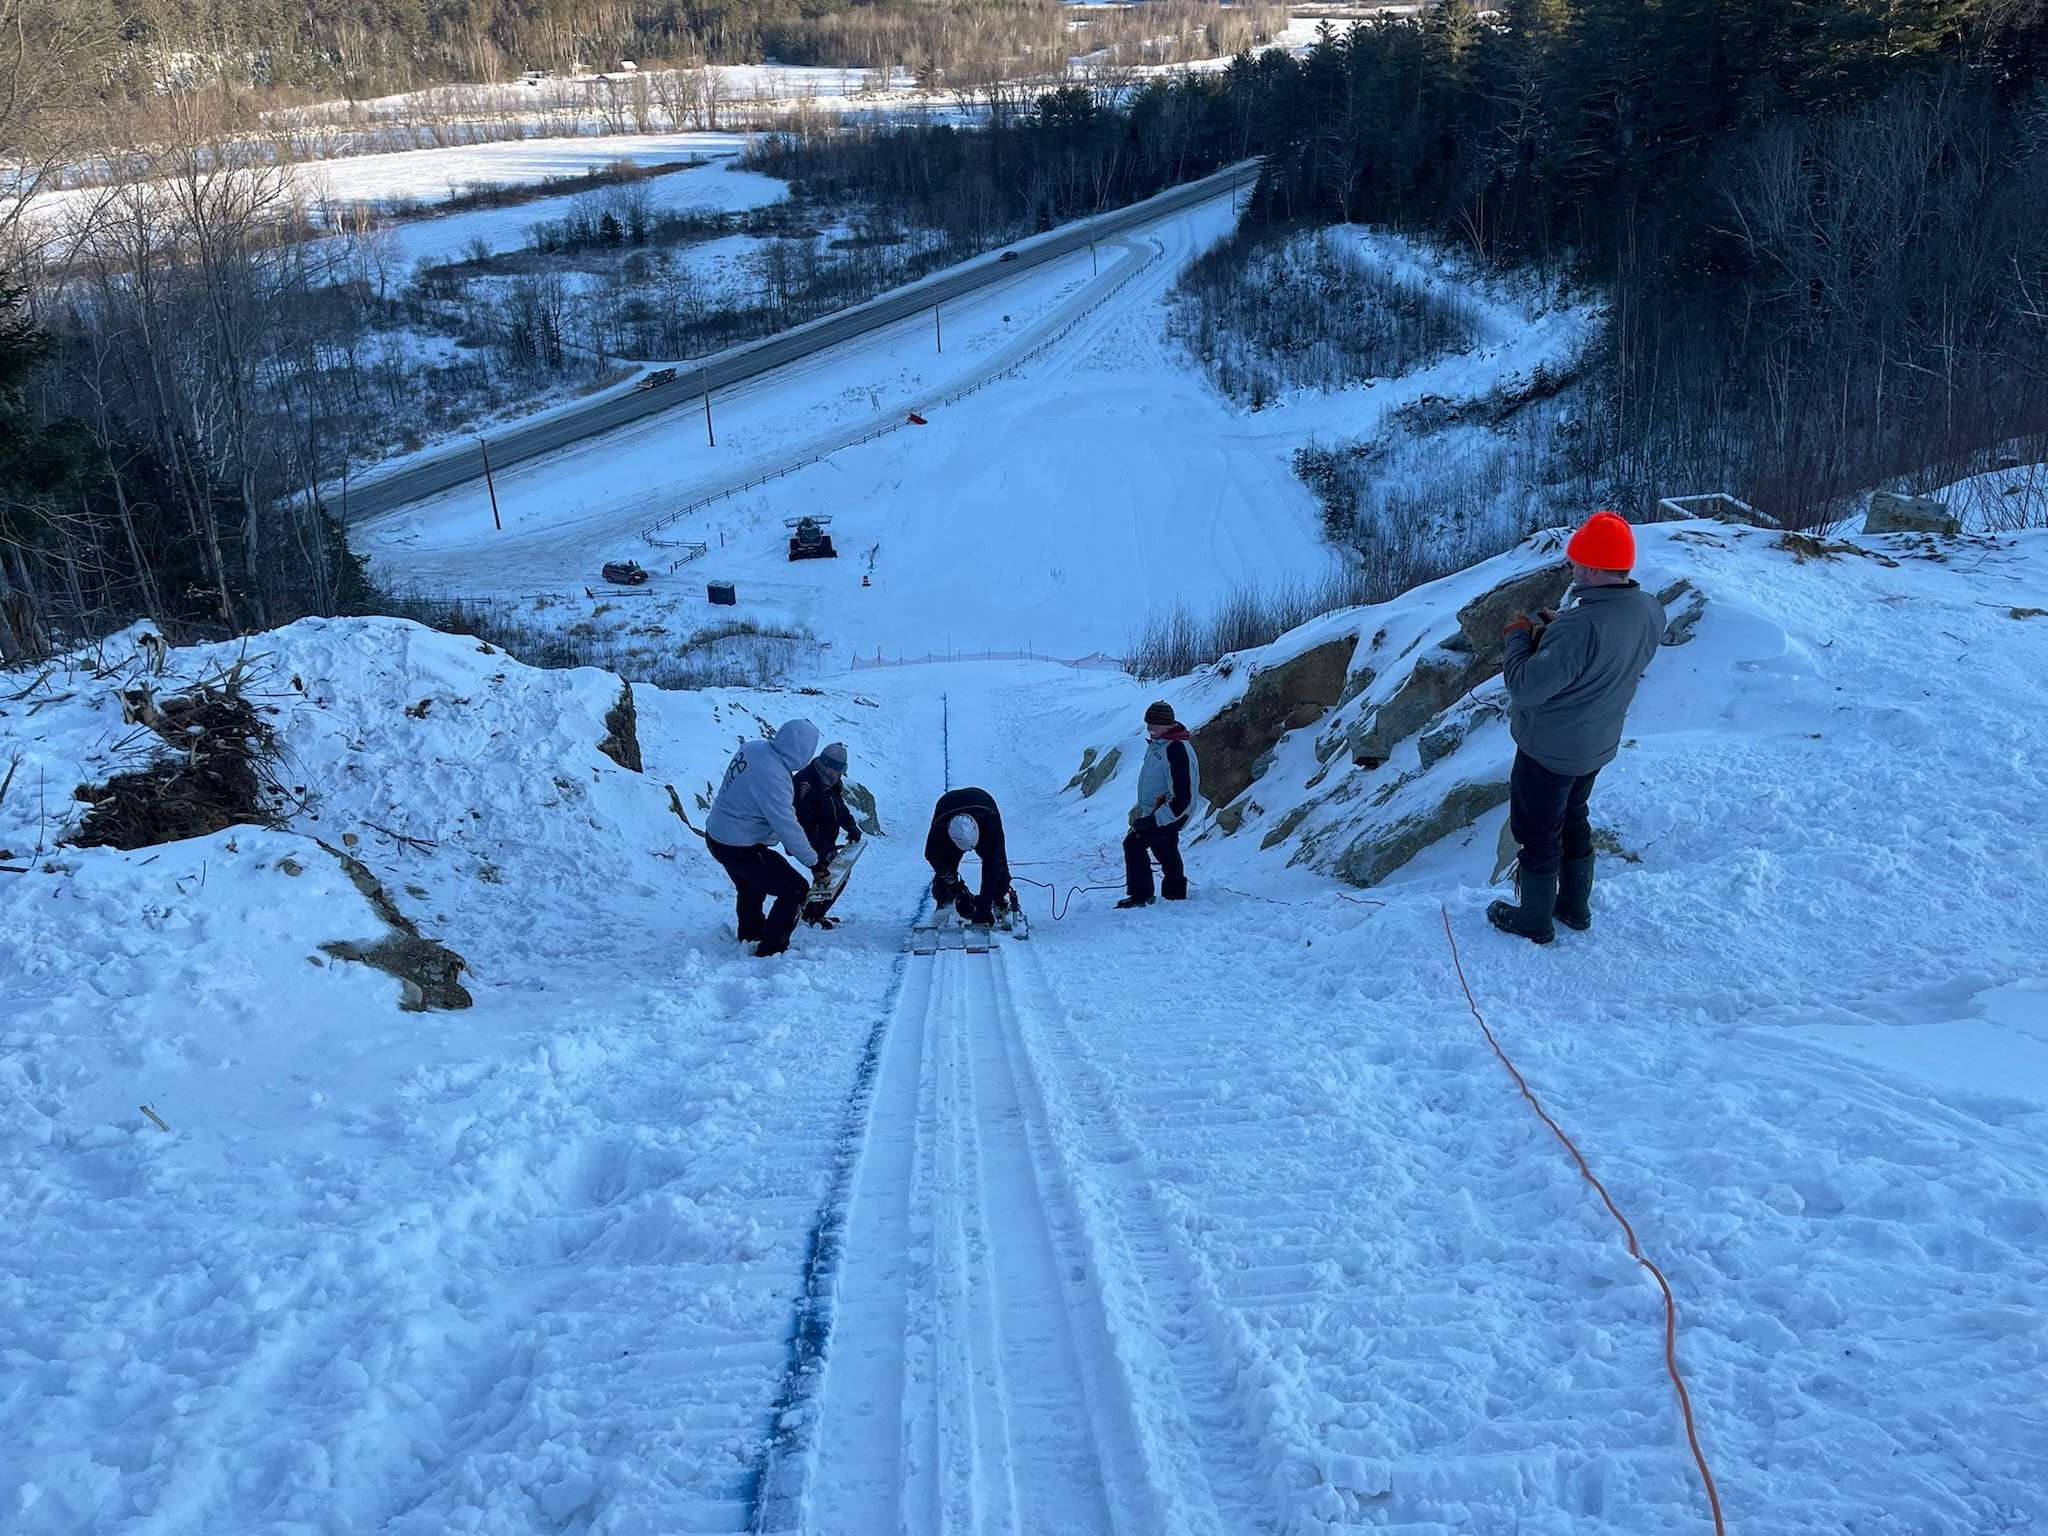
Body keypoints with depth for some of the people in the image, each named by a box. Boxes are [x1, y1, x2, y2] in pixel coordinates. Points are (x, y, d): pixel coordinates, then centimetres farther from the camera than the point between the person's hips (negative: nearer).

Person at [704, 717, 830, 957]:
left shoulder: (752, 748, -7)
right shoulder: (773, 777, -32)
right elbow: (787, 827, -27)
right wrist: (814, 861, -15)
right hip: (739, 849, -9)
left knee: (751, 886, 33)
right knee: (795, 889, 2)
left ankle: (750, 935, 55)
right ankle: (771, 949, 12)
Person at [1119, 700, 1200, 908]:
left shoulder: (1178, 750, -26)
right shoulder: (1157, 743, 6)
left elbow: (1182, 797, -27)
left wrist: (1155, 820, -27)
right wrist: (1140, 808, 19)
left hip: (1170, 813, -10)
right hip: (1155, 811, 10)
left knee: (1134, 843, -16)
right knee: (1166, 851, 22)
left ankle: (1141, 895, -11)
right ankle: (1175, 892, 38)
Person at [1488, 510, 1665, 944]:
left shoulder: (1579, 627, -37)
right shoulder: (1650, 611, -9)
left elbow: (1525, 686, -31)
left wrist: (1519, 636, -16)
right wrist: (1559, 627, -1)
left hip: (1549, 751, -8)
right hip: (1596, 747, 8)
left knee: (1538, 833, 12)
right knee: (1573, 820, 27)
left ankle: (1535, 919, 29)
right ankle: (1575, 907, 42)